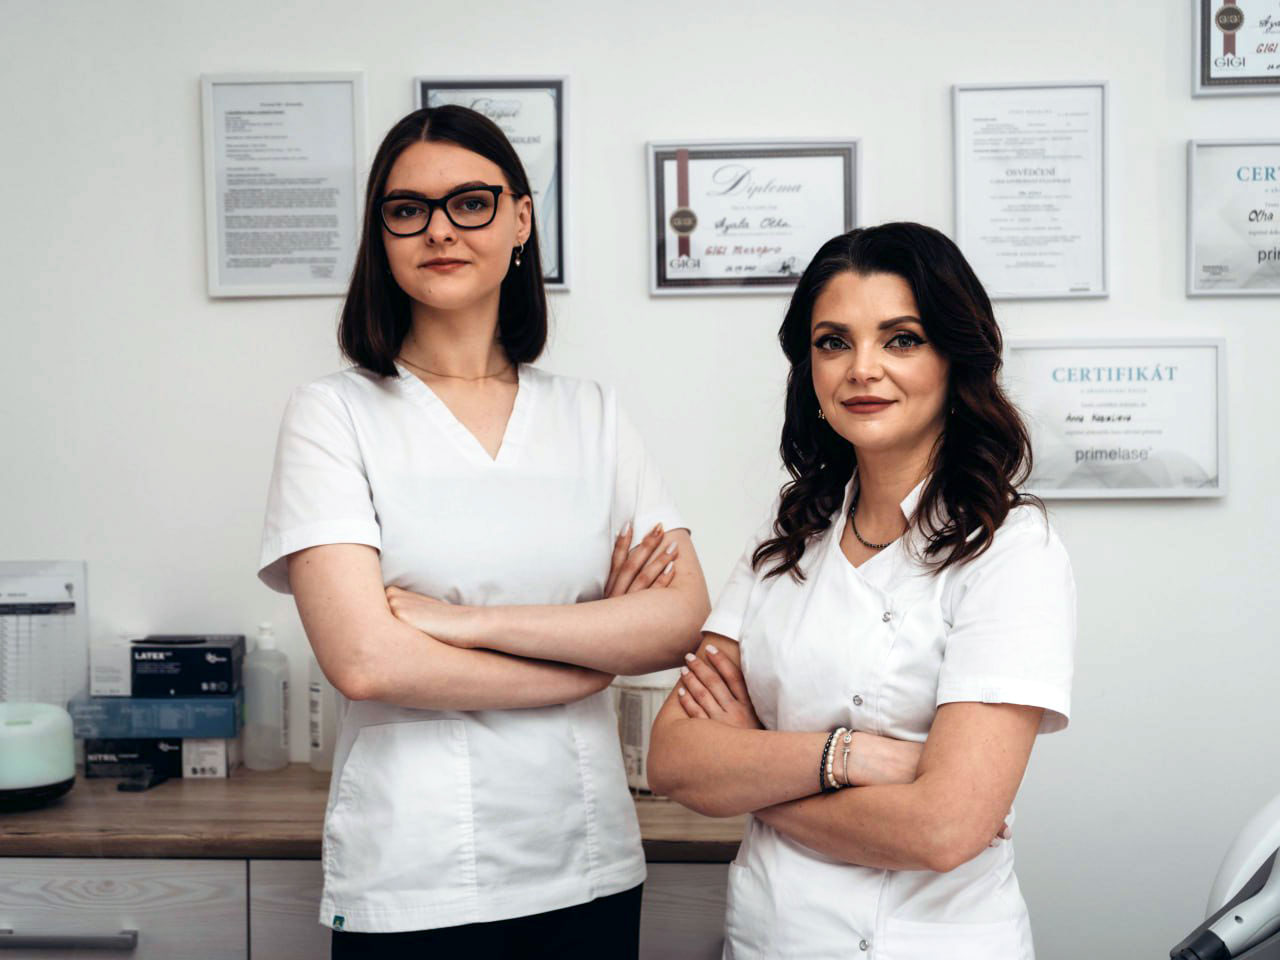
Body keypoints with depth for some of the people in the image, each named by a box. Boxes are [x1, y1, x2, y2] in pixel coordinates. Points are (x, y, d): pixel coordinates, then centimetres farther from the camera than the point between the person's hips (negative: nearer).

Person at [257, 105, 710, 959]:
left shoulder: (593, 416, 6)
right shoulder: (335, 416, -3)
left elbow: (683, 617, -5)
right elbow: (364, 659, -15)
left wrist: (471, 620, -15)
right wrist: (600, 645, -9)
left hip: (591, 865, 3)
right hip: (413, 885, -3)